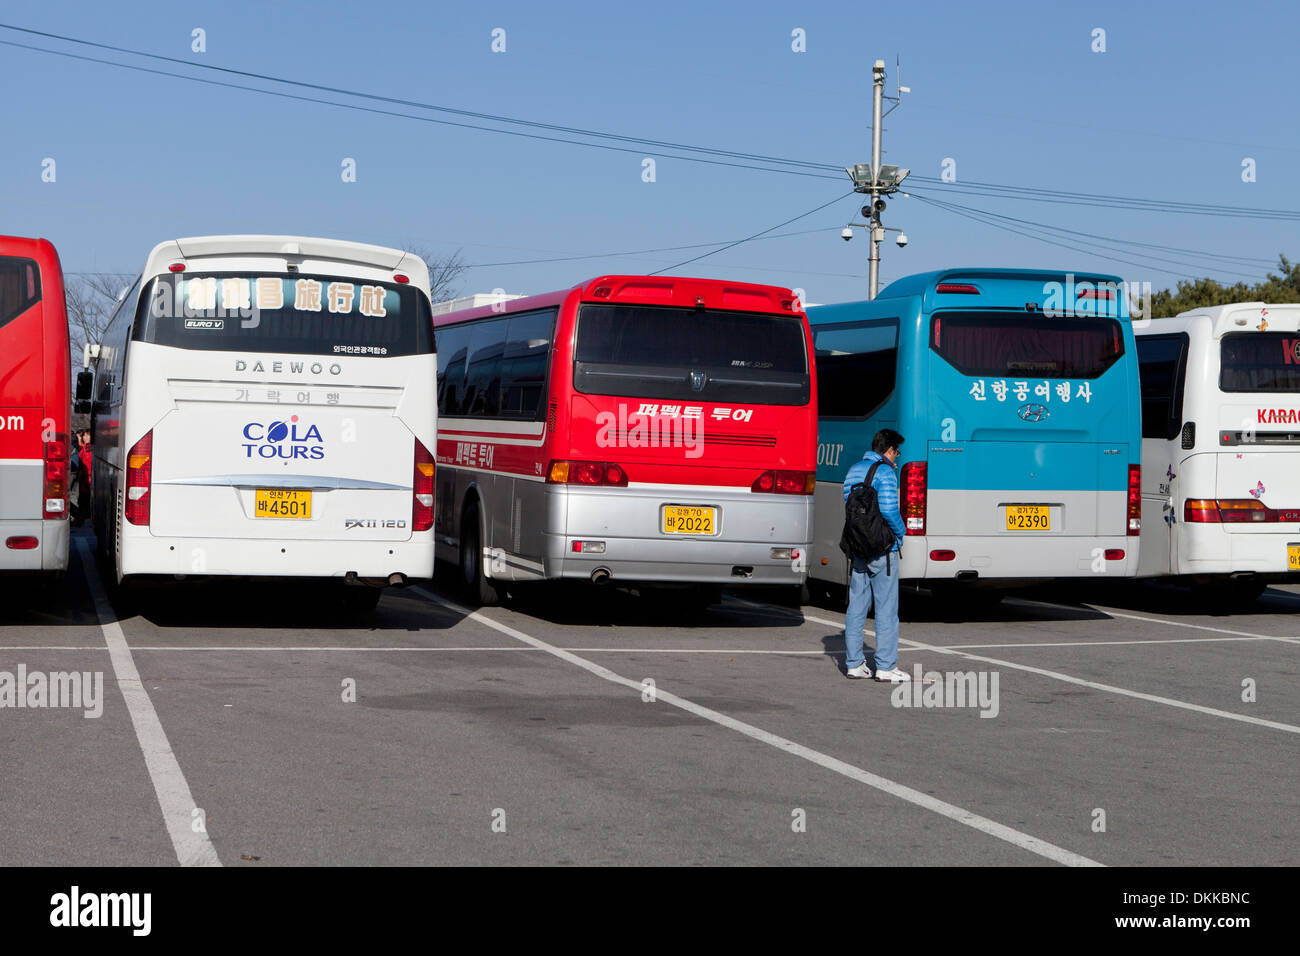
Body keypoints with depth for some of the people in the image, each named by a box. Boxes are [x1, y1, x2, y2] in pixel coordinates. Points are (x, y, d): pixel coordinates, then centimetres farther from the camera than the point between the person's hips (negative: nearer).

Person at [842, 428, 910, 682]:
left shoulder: (853, 470, 12)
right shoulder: (885, 472, -13)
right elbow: (889, 510, -20)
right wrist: (900, 532, -6)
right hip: (882, 549, -7)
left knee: (856, 606, 10)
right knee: (886, 607, -2)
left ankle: (853, 663, 12)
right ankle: (886, 666, 0)